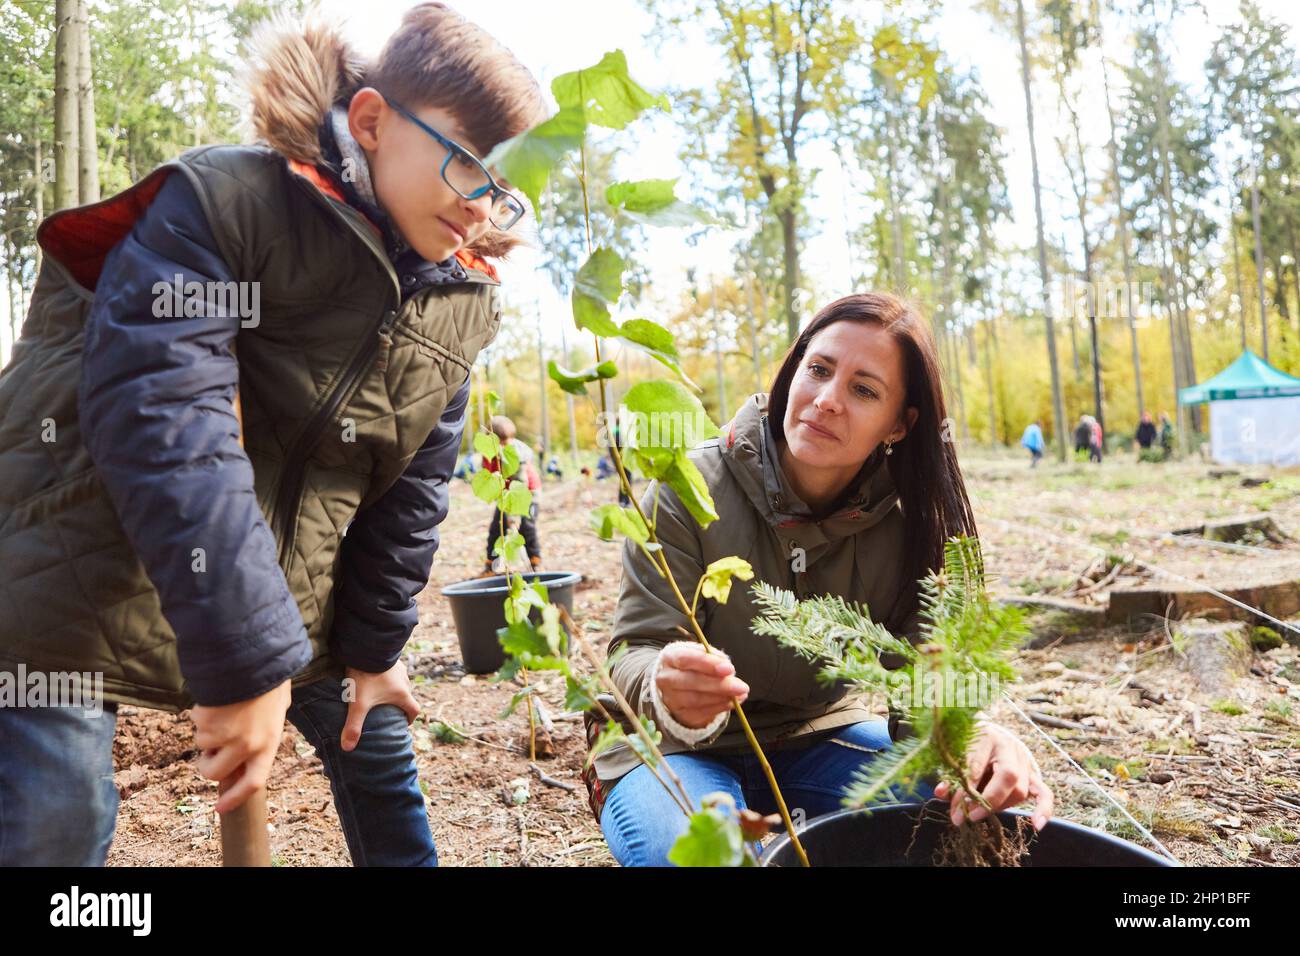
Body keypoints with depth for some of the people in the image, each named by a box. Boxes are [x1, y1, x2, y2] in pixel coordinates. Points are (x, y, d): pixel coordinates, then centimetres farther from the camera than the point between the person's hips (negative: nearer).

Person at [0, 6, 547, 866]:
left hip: (288, 595, 6)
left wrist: (373, 645, 6)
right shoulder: (227, 202, -19)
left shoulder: (464, 302, -1)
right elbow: (156, 414, -31)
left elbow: (410, 491, 4)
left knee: (378, 742, 14)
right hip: (86, 586, -5)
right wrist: (244, 654, -33)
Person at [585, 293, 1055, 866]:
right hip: (673, 750, -3)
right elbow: (637, 653, -21)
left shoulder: (905, 523, -11)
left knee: (974, 812, -18)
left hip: (818, 734, 4)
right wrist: (671, 692, -46)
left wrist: (974, 735, -40)